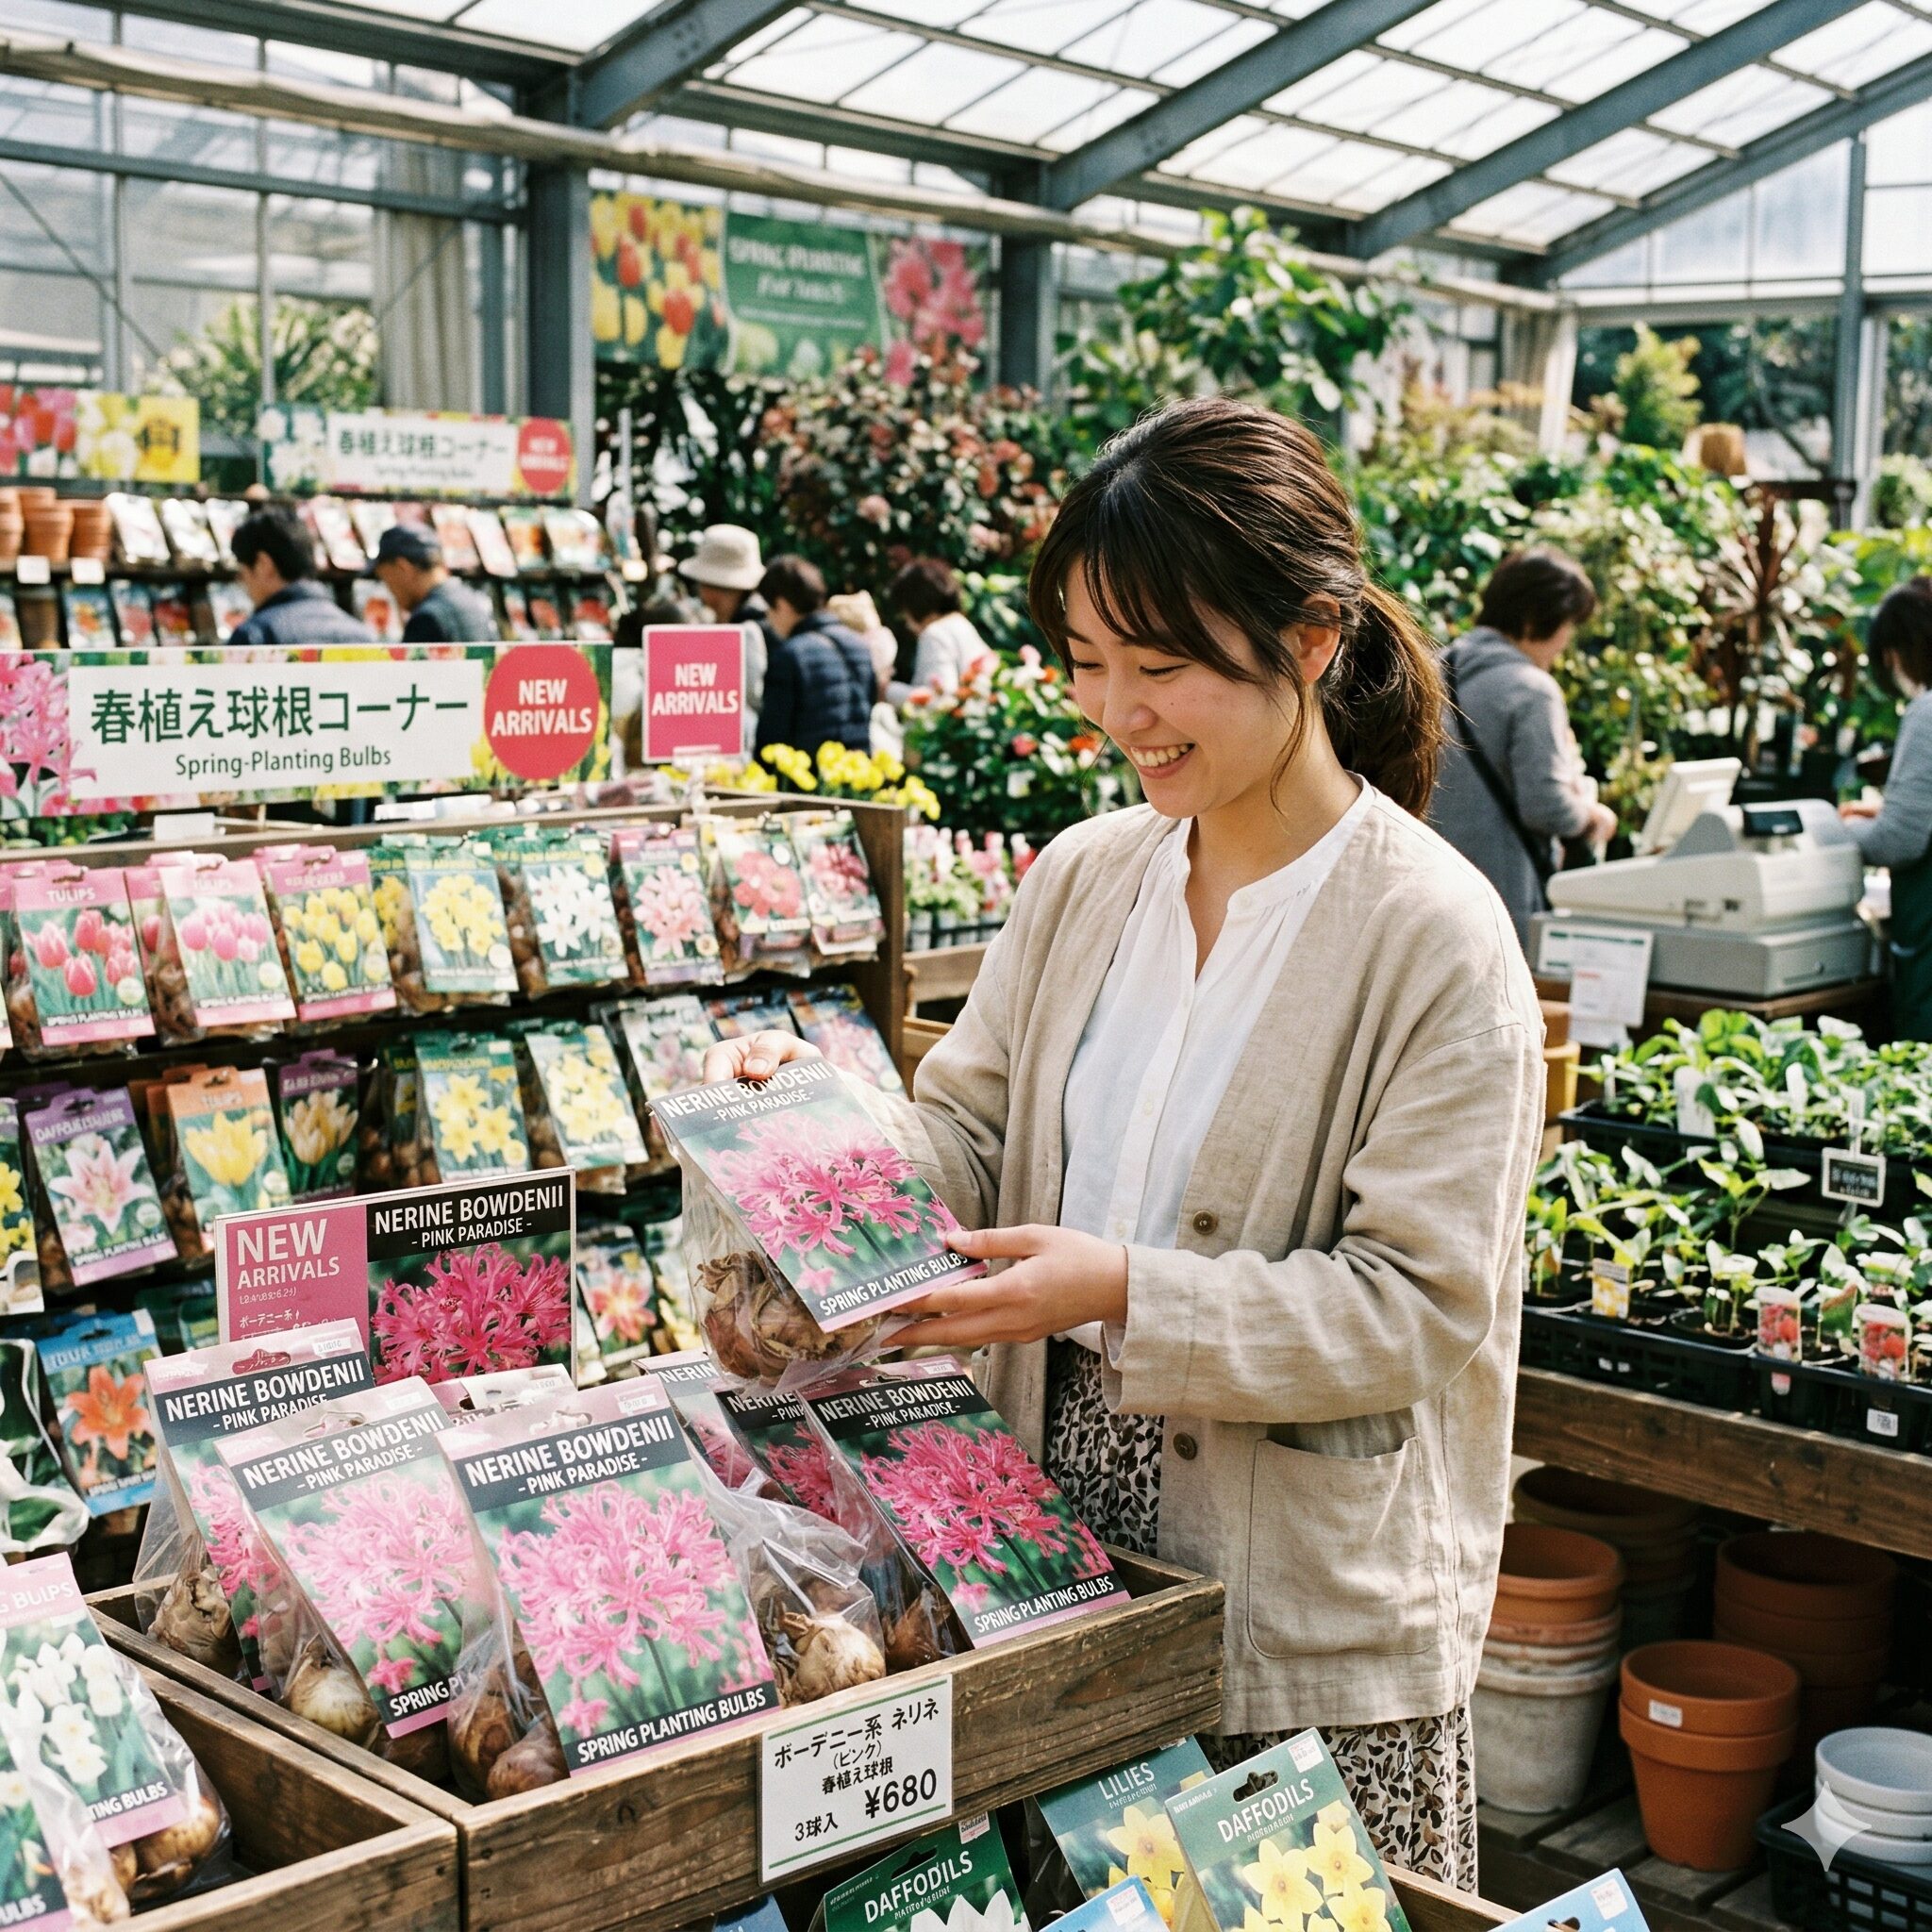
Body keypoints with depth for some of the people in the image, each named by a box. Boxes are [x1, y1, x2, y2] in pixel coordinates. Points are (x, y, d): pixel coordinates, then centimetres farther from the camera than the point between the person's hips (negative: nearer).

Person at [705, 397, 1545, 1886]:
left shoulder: (1436, 938, -14)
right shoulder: (1081, 880, 5)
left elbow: (1419, 1305, -16)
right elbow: (972, 1142, 8)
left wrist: (1127, 1294, -25)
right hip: (1061, 1540, 5)